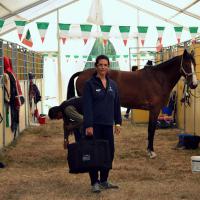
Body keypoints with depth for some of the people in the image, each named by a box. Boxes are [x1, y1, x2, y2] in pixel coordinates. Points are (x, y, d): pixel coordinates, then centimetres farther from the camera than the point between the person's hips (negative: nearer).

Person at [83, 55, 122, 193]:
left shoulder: (112, 84, 9)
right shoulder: (90, 84, -7)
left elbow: (116, 104, 13)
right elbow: (87, 106, -12)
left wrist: (118, 122, 7)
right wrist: (88, 125, -18)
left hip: (108, 124, 5)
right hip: (94, 124, -5)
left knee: (109, 152, 7)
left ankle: (104, 180, 20)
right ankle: (95, 182, 8)